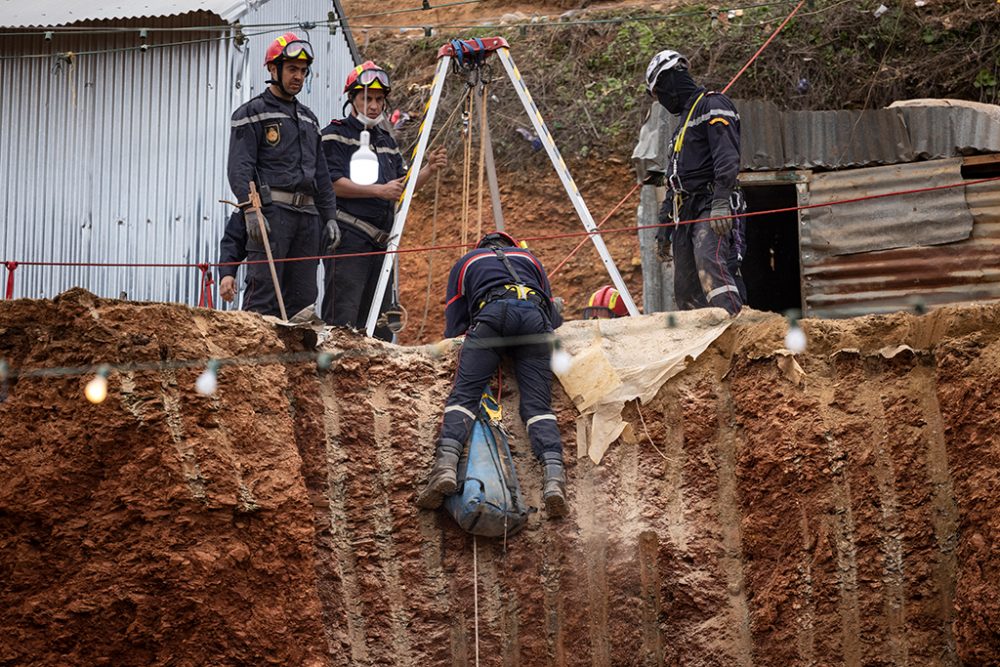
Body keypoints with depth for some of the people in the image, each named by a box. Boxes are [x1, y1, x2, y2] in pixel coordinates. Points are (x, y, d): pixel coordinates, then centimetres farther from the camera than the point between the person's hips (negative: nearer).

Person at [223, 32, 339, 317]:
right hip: (271, 210, -7)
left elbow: (321, 174, 26)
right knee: (264, 294, -12)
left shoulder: (309, 119, 24)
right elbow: (240, 169, -7)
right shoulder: (252, 114, 3)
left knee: (303, 297, 4)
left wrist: (329, 216, 17)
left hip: (307, 216, 7)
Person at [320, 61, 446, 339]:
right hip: (347, 239, -8)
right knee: (342, 319, -13)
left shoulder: (386, 140, 21)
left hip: (380, 240, 8)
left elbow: (402, 187, 22)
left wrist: (428, 170, 4)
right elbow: (334, 184, -12)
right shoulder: (336, 134, -1)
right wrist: (380, 190, -17)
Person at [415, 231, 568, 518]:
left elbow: (453, 327, 30)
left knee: (464, 394, -9)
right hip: (534, 317, 2)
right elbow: (555, 318, 39)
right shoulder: (530, 259, 40)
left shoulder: (465, 262, 35)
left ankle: (446, 464, -34)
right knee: (537, 404, -6)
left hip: (491, 313, -2)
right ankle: (554, 476, -30)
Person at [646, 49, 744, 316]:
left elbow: (727, 156, -16)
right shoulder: (684, 120, 29)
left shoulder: (713, 105, -1)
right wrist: (665, 227, 29)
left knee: (708, 261, -31)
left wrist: (721, 201, -27)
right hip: (685, 213, 10)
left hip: (709, 206, -10)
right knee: (685, 290, 2)